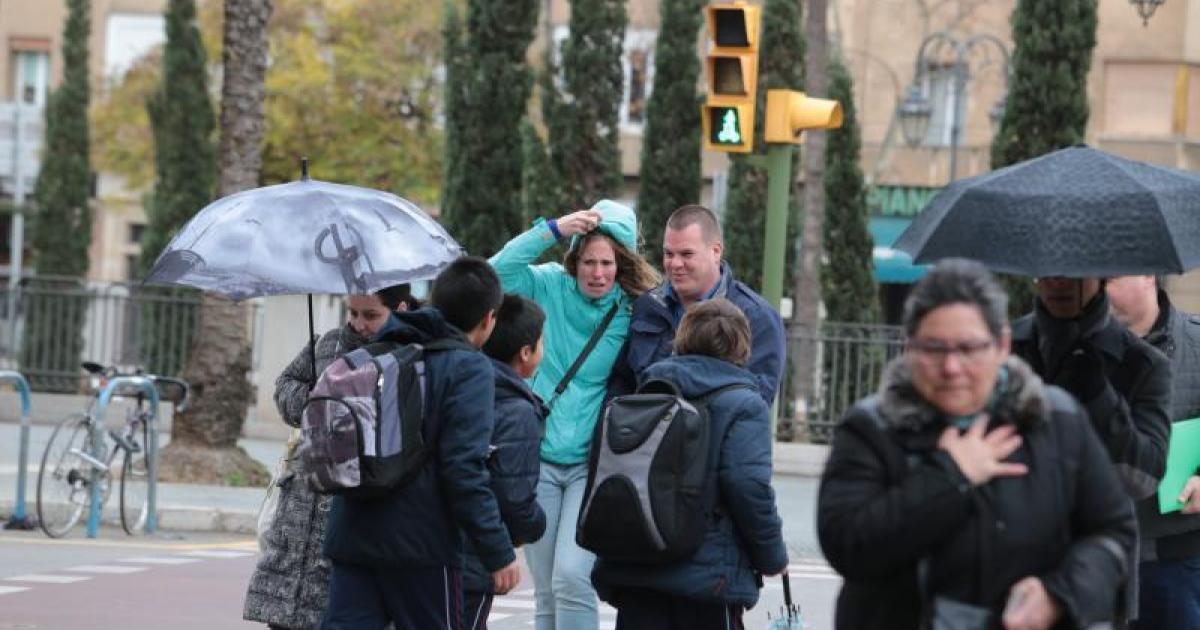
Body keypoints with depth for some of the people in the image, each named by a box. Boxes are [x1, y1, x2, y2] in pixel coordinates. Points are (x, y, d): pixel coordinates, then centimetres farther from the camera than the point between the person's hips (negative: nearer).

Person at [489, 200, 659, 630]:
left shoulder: (632, 315, -3)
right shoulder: (551, 288, 0)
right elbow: (499, 271, -14)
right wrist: (553, 229, -20)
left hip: (592, 465, -2)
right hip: (539, 459, 2)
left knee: (572, 576, -18)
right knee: (546, 591, 6)